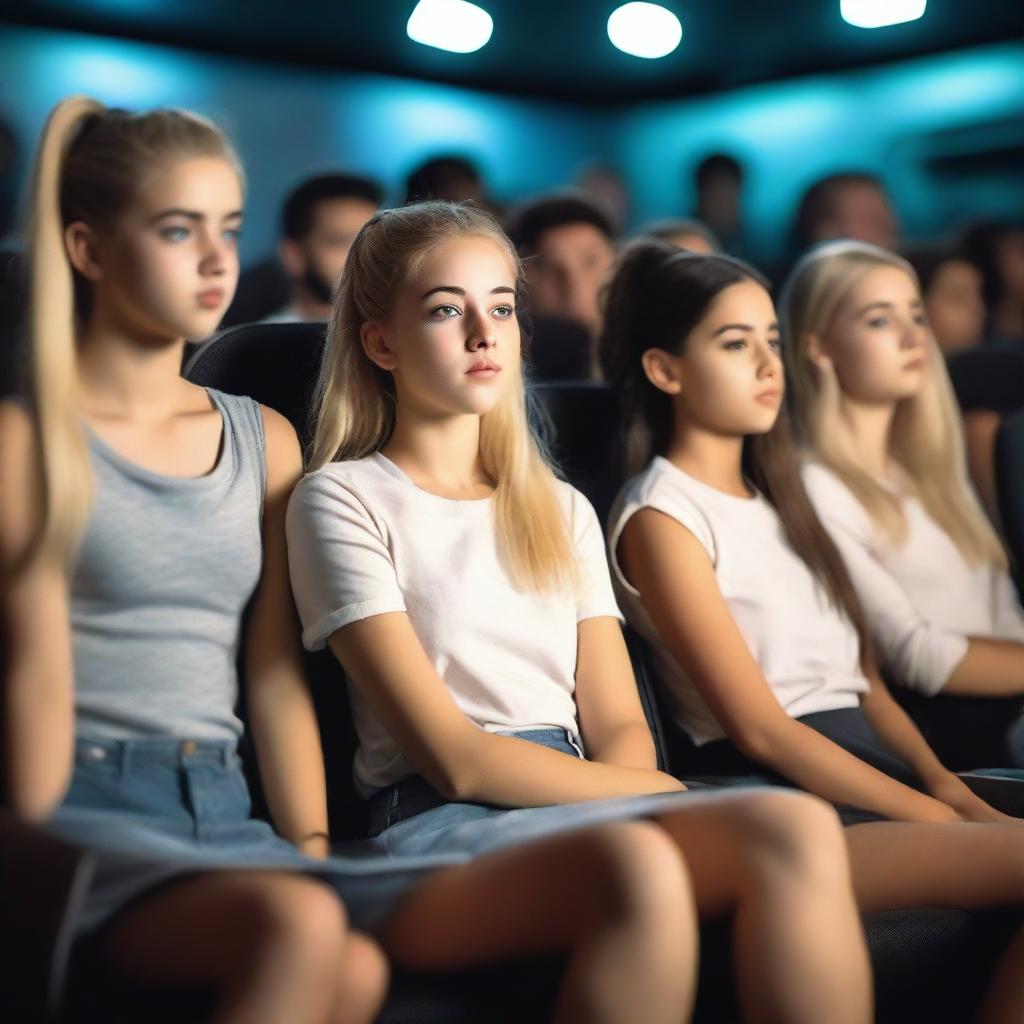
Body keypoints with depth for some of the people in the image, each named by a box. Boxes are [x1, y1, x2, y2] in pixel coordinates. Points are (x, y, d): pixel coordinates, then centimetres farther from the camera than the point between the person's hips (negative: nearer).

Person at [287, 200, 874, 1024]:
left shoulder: (562, 511, 23)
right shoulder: (342, 499, 4)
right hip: (442, 821, -5)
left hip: (590, 799, 6)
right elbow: (455, 757, -6)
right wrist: (672, 797, -9)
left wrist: (635, 788, -12)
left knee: (799, 837, -31)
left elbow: (620, 724, 13)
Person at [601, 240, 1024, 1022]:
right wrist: (933, 815, -13)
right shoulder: (662, 518, -4)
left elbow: (862, 678, 16)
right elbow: (760, 728, -10)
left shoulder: (777, 499, 20)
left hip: (870, 767, 7)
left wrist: (947, 787, -1)